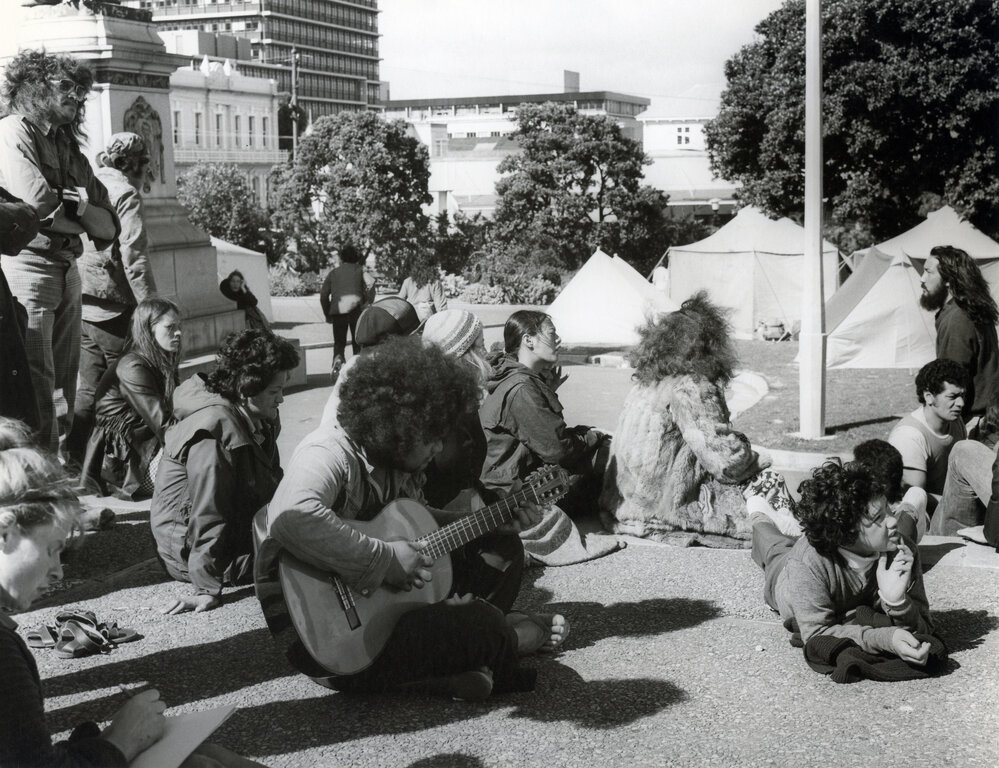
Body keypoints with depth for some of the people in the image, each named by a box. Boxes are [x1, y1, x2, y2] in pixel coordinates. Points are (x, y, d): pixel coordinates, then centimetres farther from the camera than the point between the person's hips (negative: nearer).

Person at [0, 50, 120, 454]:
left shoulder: (70, 149, 21)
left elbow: (108, 225, 12)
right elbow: (37, 206, -15)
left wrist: (77, 207, -6)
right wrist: (84, 218, 2)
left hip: (67, 270, 8)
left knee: (66, 386, 8)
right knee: (37, 386, -10)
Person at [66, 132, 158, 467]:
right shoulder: (125, 194, -10)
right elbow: (134, 257, -17)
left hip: (84, 306, 7)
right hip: (115, 308, -7)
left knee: (89, 389, 14)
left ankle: (73, 460, 15)